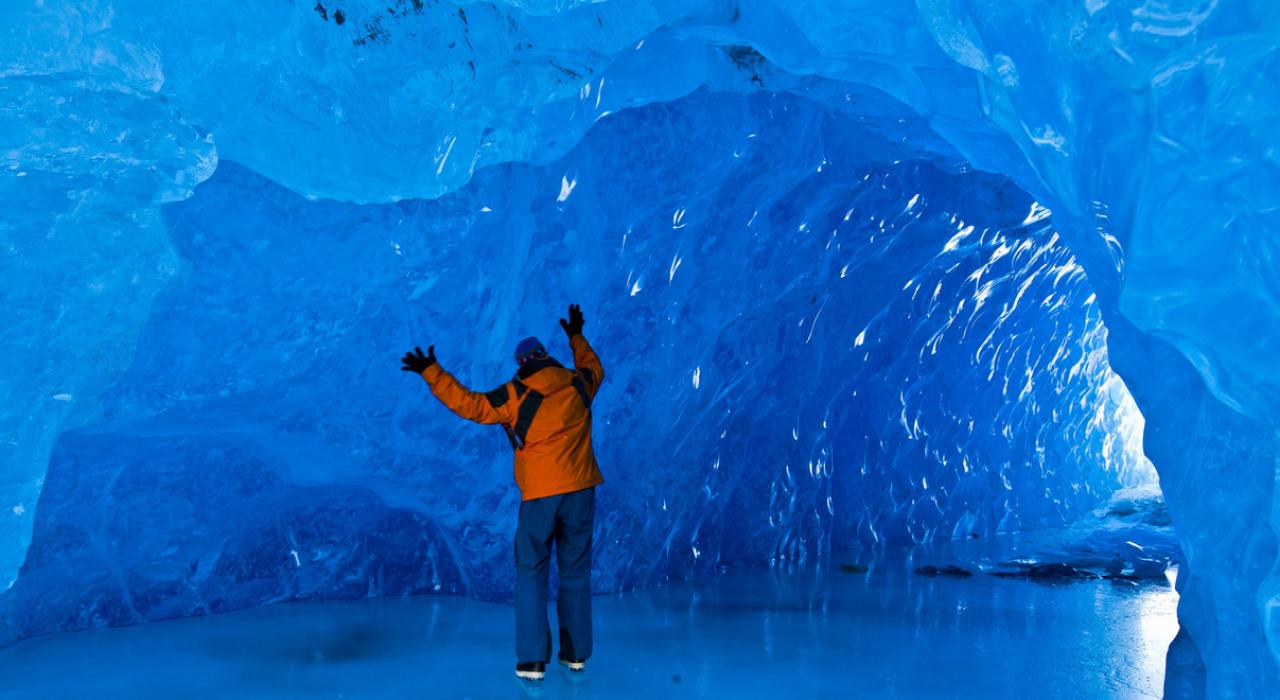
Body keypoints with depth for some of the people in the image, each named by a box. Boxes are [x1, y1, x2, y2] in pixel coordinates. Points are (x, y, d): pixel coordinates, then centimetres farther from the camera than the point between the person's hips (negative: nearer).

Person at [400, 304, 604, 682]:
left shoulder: (515, 395, -8)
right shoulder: (577, 383, 5)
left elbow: (469, 404, -9)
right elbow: (593, 369, 28)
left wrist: (430, 371, -3)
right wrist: (577, 337, 43)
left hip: (540, 494, -4)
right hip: (581, 490, 4)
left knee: (531, 573, 6)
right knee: (575, 571, 13)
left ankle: (532, 660, 2)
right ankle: (576, 653, 18)